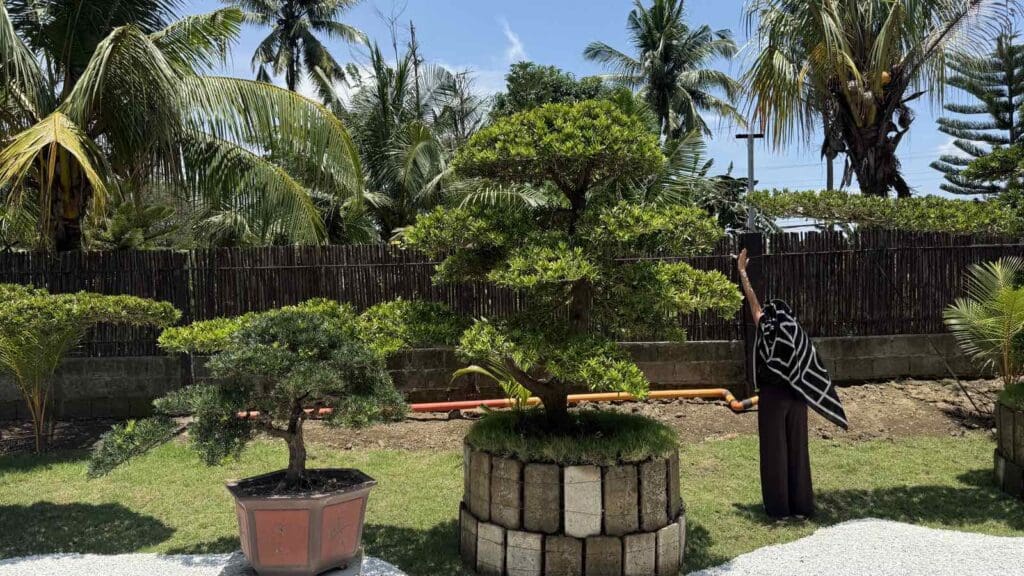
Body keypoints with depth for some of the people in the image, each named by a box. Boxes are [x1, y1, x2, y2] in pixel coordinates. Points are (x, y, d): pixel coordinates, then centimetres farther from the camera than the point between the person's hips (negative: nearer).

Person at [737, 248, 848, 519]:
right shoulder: (799, 337, 0)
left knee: (774, 452, 3)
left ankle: (778, 508, 8)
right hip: (795, 398, 4)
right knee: (797, 451, 11)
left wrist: (742, 271, 3)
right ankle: (801, 506, 17)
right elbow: (814, 370, 1)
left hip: (772, 397, -4)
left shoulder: (767, 333, -10)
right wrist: (829, 404, 8)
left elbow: (753, 302, -3)